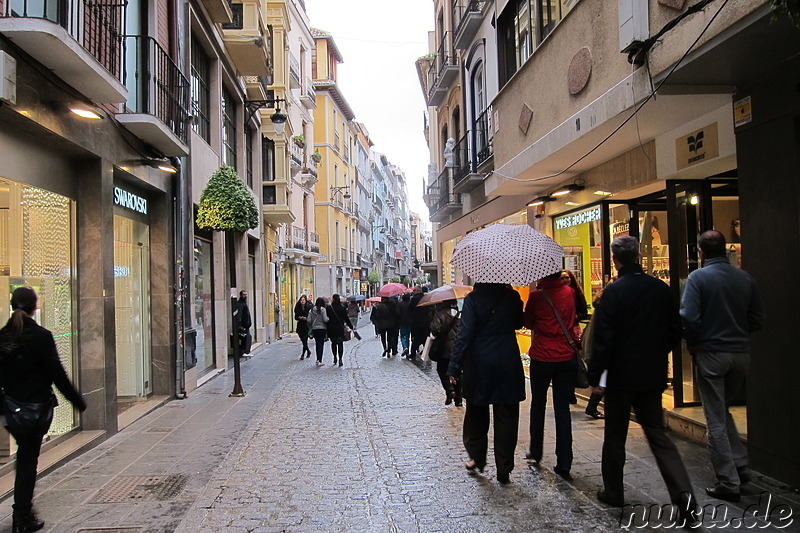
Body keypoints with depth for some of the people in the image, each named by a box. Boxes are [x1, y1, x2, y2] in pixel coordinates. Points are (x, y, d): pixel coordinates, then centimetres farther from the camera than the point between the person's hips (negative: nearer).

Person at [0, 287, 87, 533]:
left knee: (24, 455, 21)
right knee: (28, 459, 4)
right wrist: (78, 401, -6)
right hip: (37, 406, -5)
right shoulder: (40, 336, -16)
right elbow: (57, 373, -15)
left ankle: (23, 510, 29)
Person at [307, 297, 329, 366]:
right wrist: (329, 319, 5)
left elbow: (309, 320, 1)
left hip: (314, 329, 4)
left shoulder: (311, 310, 3)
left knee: (317, 344, 15)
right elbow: (325, 320, -15)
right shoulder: (323, 309, -10)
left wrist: (311, 327, 16)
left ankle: (318, 359, 20)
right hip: (322, 329, -4)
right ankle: (319, 360, -9)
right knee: (321, 344, -2)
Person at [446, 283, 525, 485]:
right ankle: (504, 470, 11)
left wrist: (454, 367, -8)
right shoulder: (512, 296, -2)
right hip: (508, 364, 2)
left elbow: (464, 334, -13)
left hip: (479, 364, -1)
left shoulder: (472, 299, -10)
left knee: (477, 413, 18)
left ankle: (477, 457, 29)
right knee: (506, 417, 8)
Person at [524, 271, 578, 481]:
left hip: (542, 358, -2)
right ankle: (564, 464, 2)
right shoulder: (569, 292, 2)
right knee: (562, 408, 4)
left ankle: (536, 452, 27)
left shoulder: (537, 295, -10)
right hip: (567, 358, 3)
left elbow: (527, 322, 3)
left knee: (538, 404, 16)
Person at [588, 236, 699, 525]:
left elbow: (603, 338, -16)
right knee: (657, 434, 12)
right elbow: (675, 331, 8)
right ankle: (683, 493, -1)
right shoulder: (662, 289, 0)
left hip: (622, 375, -4)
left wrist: (594, 375, -8)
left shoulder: (614, 291, -15)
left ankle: (613, 491, 22)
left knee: (615, 436, 10)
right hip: (653, 375, 5)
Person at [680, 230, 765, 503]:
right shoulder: (745, 278, 4)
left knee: (716, 419, 4)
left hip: (711, 354, -5)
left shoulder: (698, 277, -11)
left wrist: (692, 345, -1)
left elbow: (689, 318, -18)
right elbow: (757, 320, 6)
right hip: (741, 353, 5)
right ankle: (740, 466, 20)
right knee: (723, 410, 24)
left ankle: (729, 482, 9)